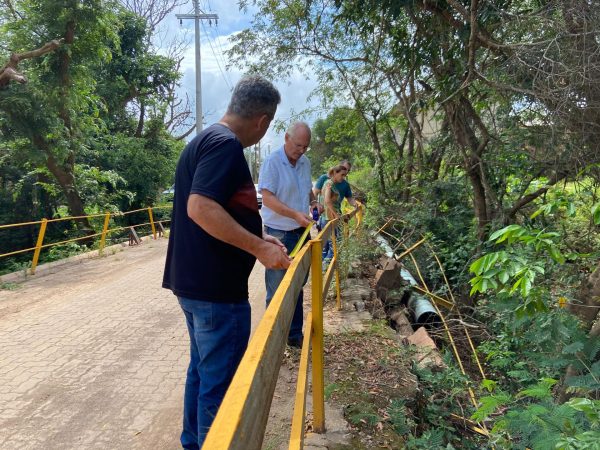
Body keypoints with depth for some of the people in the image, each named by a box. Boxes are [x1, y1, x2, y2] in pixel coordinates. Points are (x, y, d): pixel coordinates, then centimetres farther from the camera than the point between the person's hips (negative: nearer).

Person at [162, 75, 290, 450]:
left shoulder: (204, 140, 16)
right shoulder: (226, 144, -16)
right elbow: (200, 208, -28)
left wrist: (255, 238, 19)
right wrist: (259, 247, -24)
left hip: (195, 282, 11)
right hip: (216, 288, -11)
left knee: (204, 370, 23)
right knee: (220, 383, 3)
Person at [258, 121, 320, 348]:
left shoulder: (305, 162, 7)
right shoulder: (272, 162, -13)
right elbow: (267, 198, -20)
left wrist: (313, 202, 1)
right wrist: (295, 214, -29)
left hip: (301, 231, 7)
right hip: (279, 233, -7)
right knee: (277, 289, 3)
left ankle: (295, 334, 28)